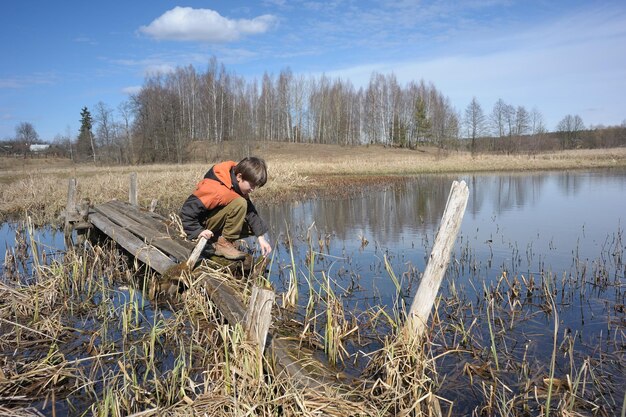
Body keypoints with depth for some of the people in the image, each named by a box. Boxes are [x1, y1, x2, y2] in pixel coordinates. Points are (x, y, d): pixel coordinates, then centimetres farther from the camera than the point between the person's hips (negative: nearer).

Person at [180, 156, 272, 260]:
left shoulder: (239, 185, -4)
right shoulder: (217, 190, -30)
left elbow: (250, 211, -4)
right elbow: (188, 208, -28)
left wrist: (261, 237, -9)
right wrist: (198, 231, -32)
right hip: (203, 224, -9)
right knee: (239, 204, -30)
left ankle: (217, 239, 5)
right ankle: (224, 244, -18)